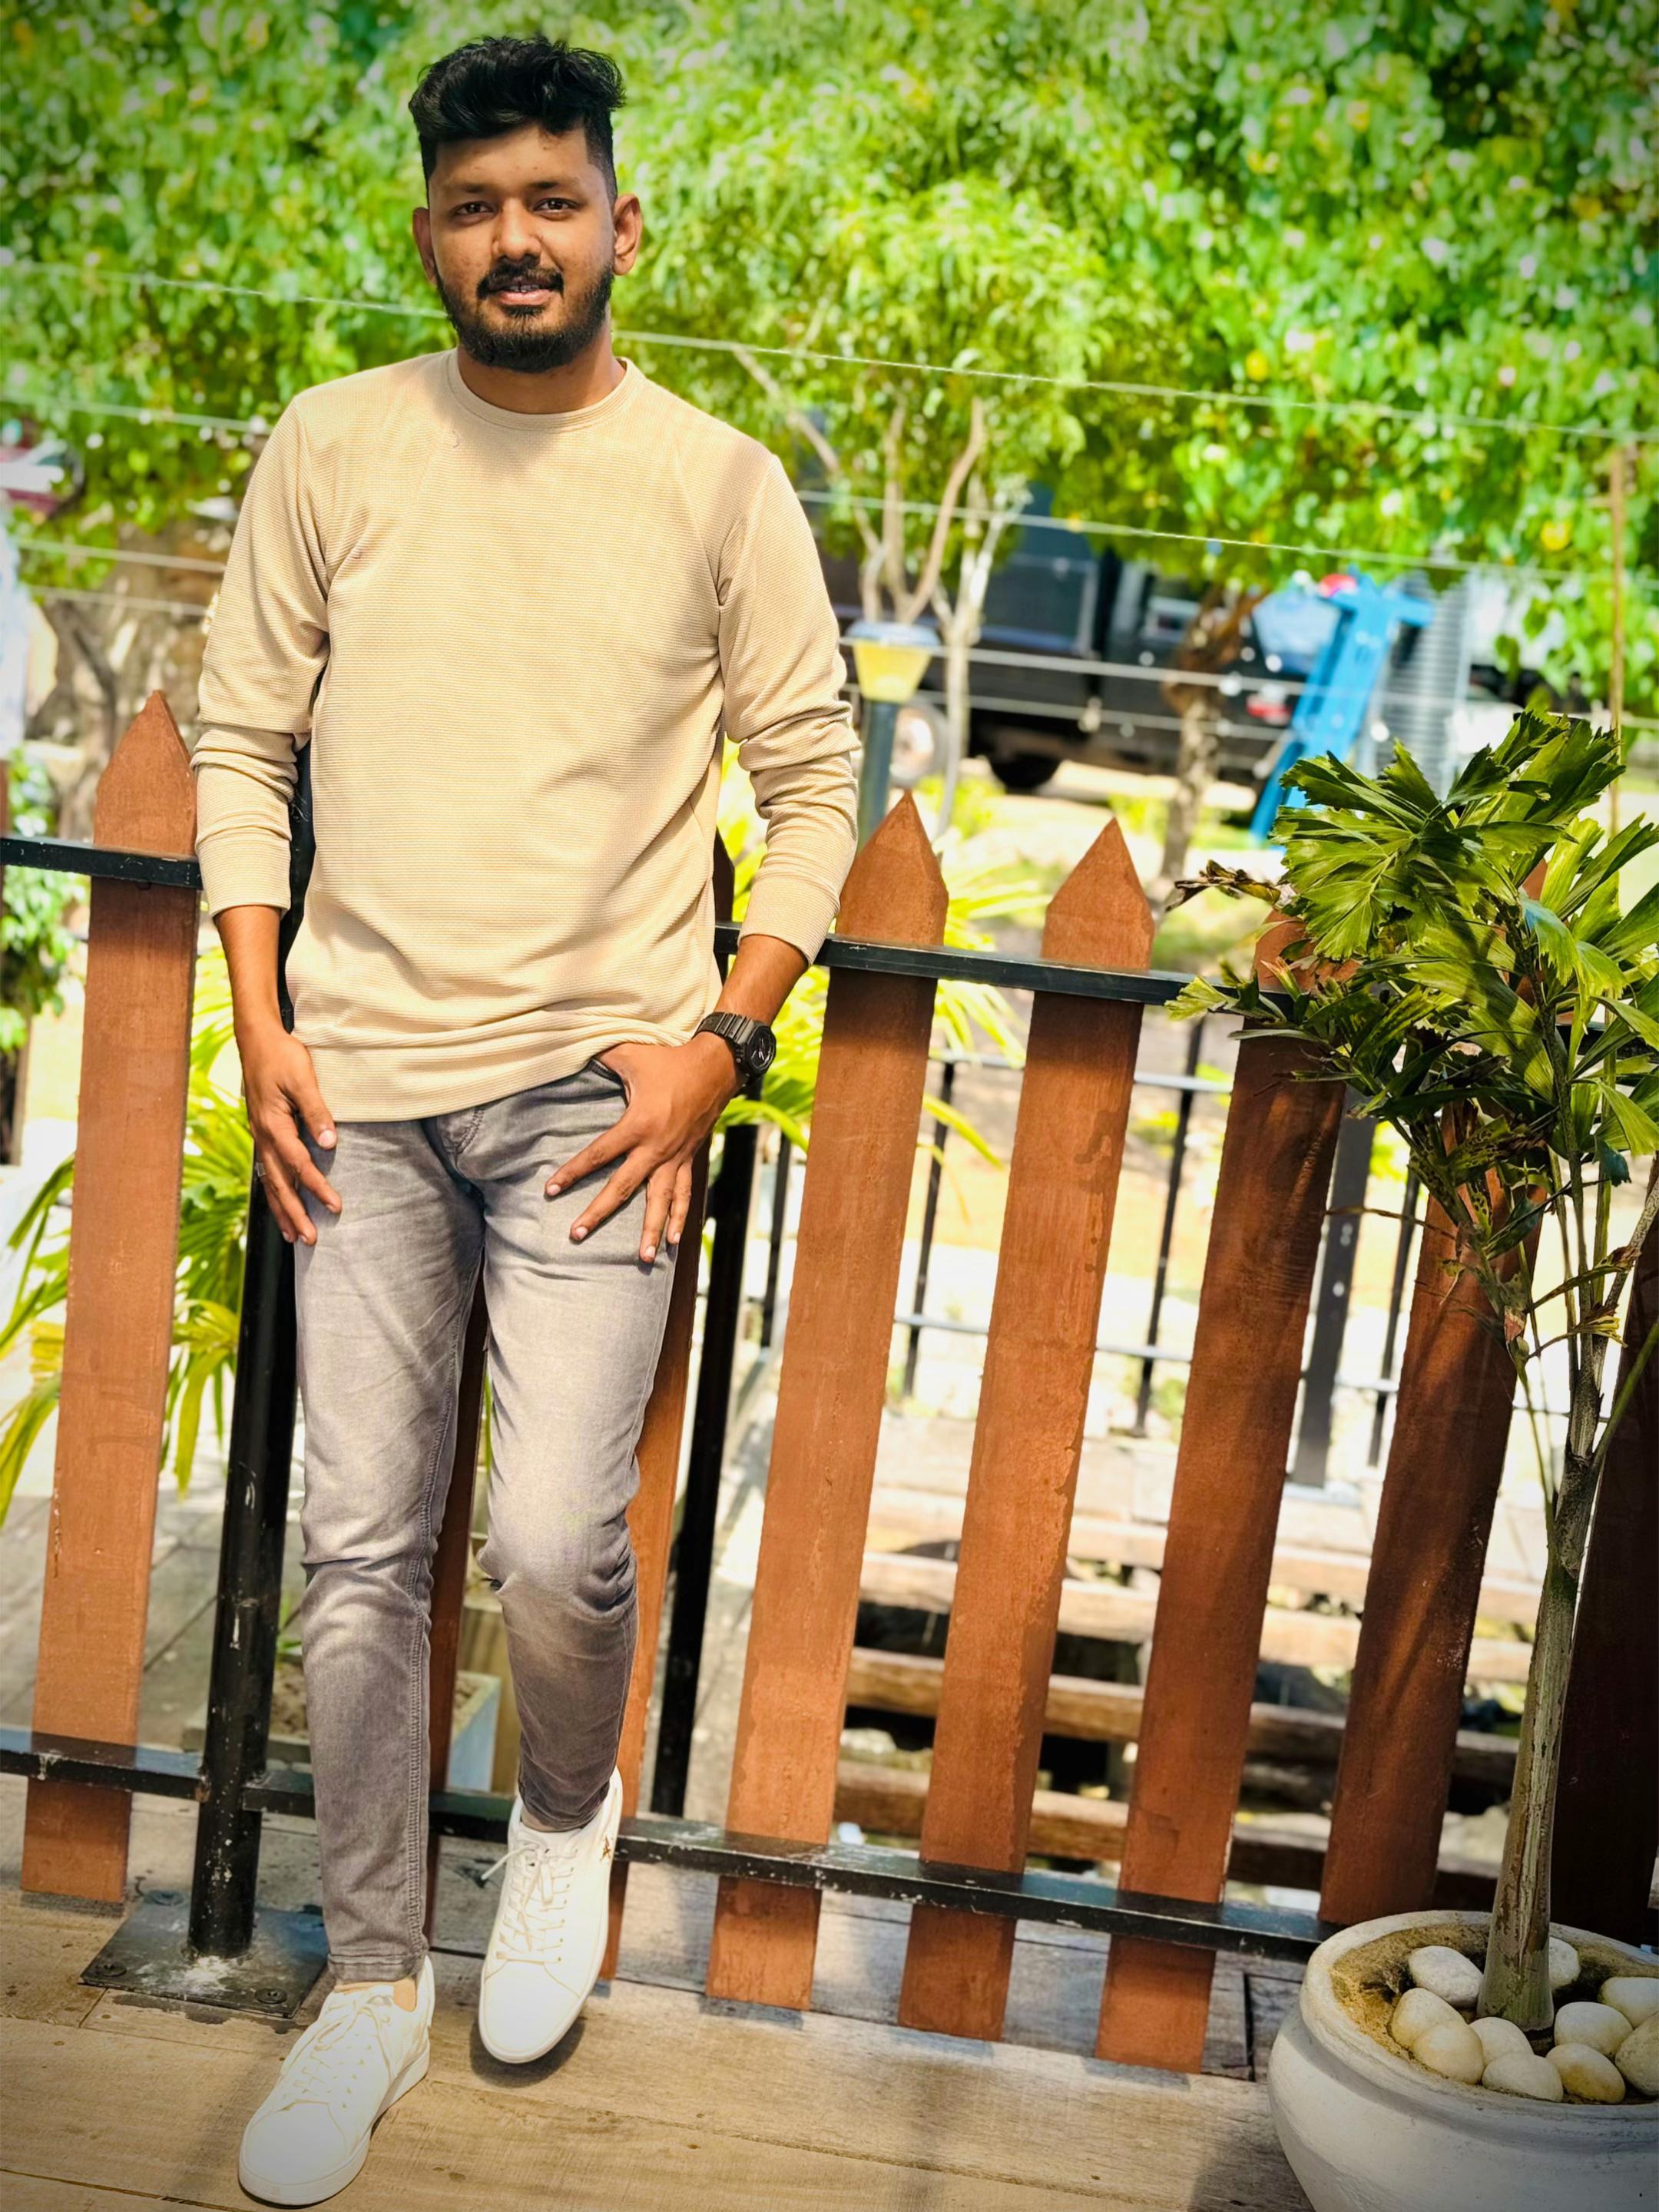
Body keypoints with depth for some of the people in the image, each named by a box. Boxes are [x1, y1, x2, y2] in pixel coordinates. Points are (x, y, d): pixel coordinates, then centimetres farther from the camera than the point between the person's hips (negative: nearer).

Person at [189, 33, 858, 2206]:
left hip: (597, 1078, -1)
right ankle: (373, 1978, 23)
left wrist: (720, 1041, -5)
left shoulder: (718, 480, 3)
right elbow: (243, 740, 10)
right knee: (361, 1549, 4)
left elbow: (816, 782, 5)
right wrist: (262, 1026, 1)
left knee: (558, 1542, -8)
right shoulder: (332, 446, 6)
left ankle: (569, 1815, 27)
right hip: (361, 1073, 2)